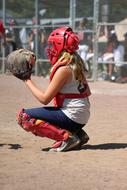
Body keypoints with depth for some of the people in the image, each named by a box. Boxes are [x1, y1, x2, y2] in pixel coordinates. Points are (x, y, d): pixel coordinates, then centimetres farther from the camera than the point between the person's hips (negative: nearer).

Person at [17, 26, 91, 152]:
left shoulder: (63, 69, -17)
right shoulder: (76, 64, 10)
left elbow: (44, 99, -16)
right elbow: (87, 93, 17)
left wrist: (28, 81, -7)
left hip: (72, 117, -9)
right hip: (82, 117, 9)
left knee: (23, 116, -8)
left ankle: (66, 137, -13)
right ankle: (77, 134, 12)